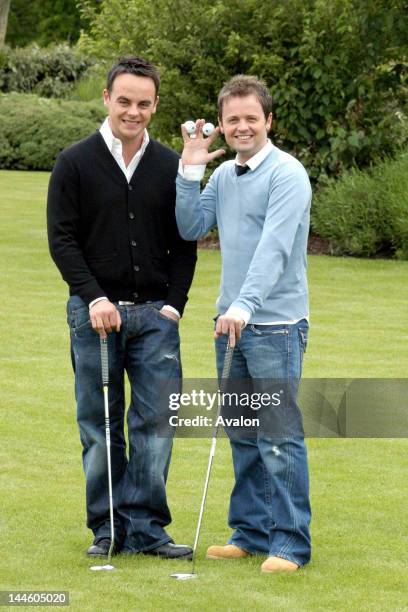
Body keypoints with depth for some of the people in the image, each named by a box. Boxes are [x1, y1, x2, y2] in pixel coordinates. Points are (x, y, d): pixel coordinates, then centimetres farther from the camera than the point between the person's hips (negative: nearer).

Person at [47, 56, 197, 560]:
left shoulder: (170, 167, 8)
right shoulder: (76, 164, 0)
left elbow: (184, 244, 11)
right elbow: (62, 238, -2)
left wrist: (173, 304, 0)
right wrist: (94, 298, -13)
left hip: (156, 314, 2)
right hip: (94, 313, -2)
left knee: (156, 422, -3)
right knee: (100, 428, 3)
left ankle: (144, 528, 4)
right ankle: (106, 527, 12)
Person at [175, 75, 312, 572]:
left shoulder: (287, 174, -11)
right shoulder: (223, 175, 13)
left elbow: (274, 247, -21)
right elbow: (191, 229, 9)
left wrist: (244, 306, -30)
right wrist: (190, 171, 0)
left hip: (275, 324, -7)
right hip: (230, 321, 8)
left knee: (279, 437, -7)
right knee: (242, 435, 12)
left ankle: (290, 544, -3)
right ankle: (250, 533, 20)